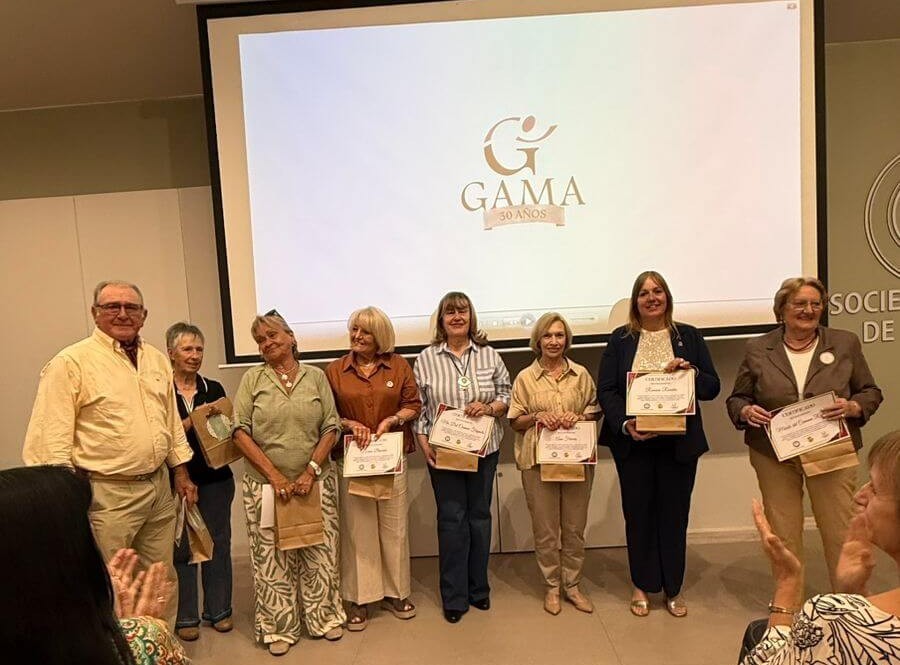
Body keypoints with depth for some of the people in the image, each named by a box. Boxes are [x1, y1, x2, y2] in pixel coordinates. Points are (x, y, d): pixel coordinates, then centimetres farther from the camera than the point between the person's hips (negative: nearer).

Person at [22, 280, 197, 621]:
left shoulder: (157, 360, 9)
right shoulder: (71, 362, -11)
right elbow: (51, 439, -14)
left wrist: (181, 473, 14)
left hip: (159, 487, 6)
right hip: (107, 494, -6)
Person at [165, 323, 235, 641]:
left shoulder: (214, 389, 7)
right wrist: (194, 419, -20)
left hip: (215, 478, 3)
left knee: (218, 543, 9)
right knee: (182, 547, 4)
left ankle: (219, 609, 25)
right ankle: (186, 617, 22)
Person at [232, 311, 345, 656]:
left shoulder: (316, 376, 4)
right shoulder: (253, 379, 2)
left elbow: (331, 428, 1)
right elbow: (241, 430, -4)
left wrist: (310, 471, -10)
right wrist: (274, 475, -11)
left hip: (315, 482, 1)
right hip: (265, 484, 0)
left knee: (319, 553, 8)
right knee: (272, 559, 6)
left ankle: (325, 617, 28)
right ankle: (279, 628, 24)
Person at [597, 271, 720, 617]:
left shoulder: (689, 336, 6)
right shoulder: (620, 339, 3)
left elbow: (712, 387, 5)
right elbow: (606, 390, -3)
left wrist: (690, 372, -15)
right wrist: (625, 424, -18)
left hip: (679, 443, 1)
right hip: (632, 443, -1)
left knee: (675, 513, 9)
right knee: (638, 513, 8)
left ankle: (673, 588, 27)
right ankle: (642, 586, 26)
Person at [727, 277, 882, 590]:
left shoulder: (845, 343, 4)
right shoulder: (757, 349, 3)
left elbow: (871, 393, 8)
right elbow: (736, 399, 7)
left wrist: (852, 407, -13)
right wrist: (747, 412, -15)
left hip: (832, 453, 0)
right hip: (774, 455, 0)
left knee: (841, 532, 6)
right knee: (782, 535, 8)